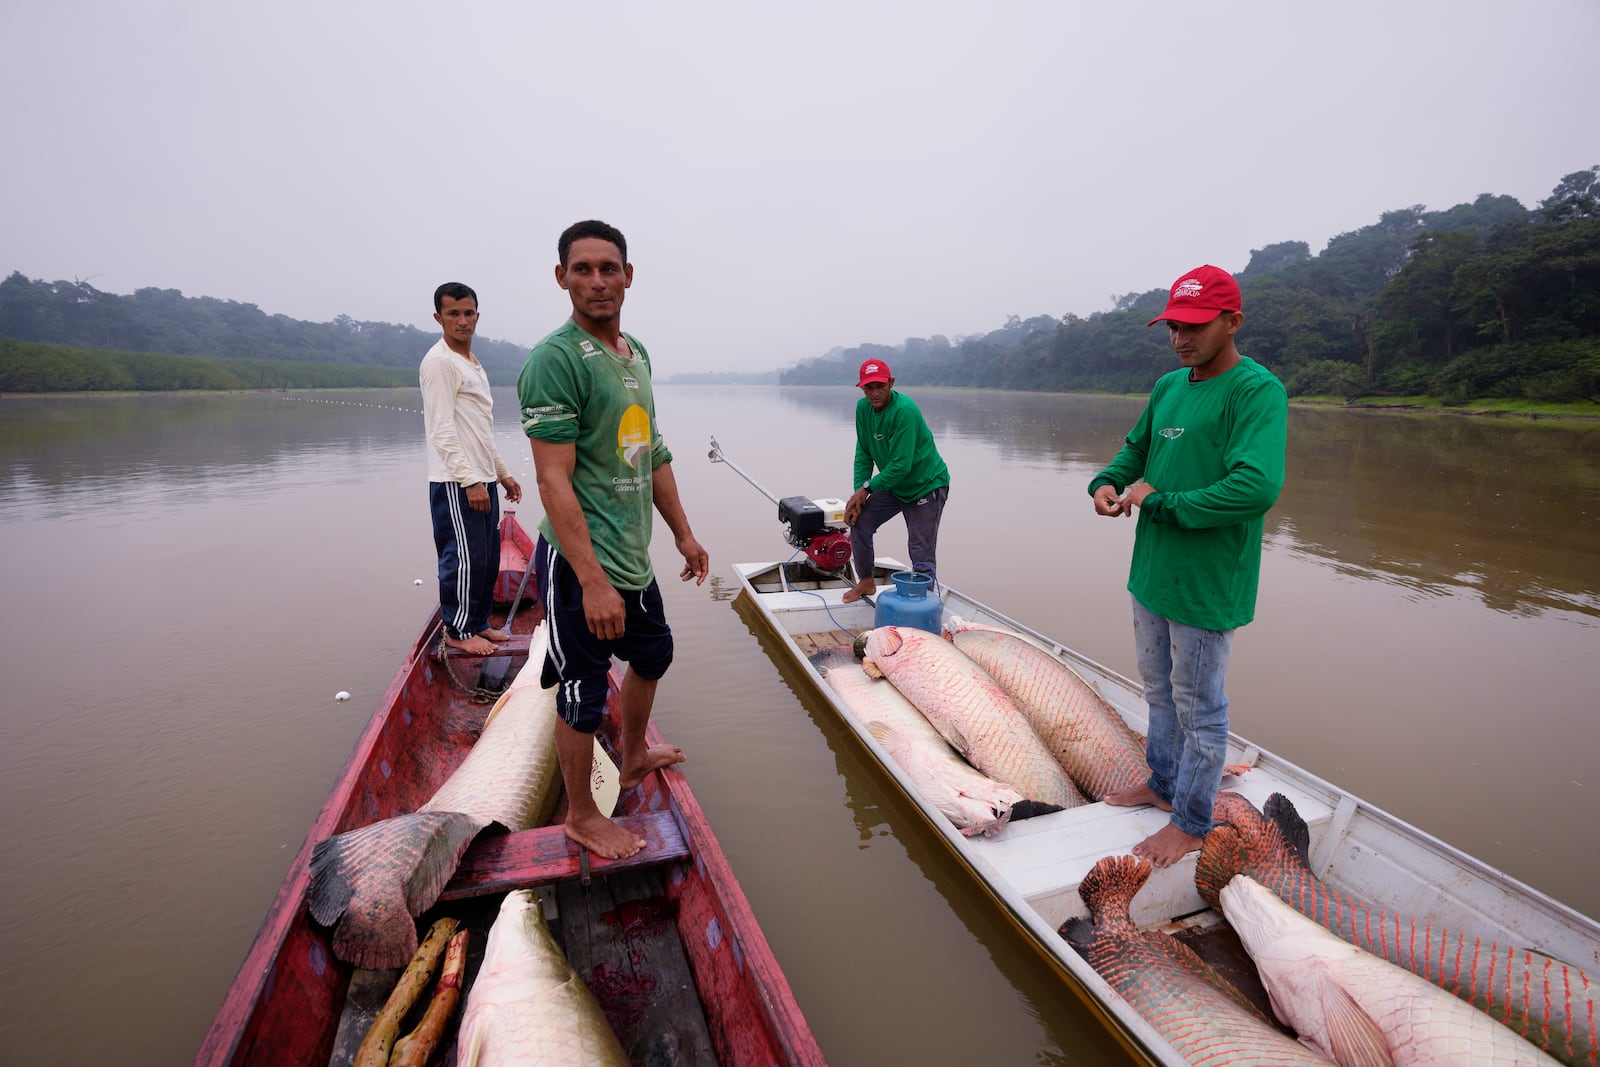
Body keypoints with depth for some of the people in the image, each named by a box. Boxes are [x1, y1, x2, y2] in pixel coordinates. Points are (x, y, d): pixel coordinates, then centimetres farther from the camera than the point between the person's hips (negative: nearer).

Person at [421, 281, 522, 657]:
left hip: (482, 479, 9)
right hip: (456, 483, -9)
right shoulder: (439, 362, -10)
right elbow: (442, 431, -17)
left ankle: (478, 623, 25)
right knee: (466, 558, -3)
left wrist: (502, 472, 21)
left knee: (488, 557, 13)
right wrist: (470, 480, -21)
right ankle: (458, 631, 11)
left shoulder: (474, 364, 19)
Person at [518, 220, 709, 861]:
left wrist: (683, 533, 18)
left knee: (653, 656, 26)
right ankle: (581, 816, 30)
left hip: (633, 556, 9)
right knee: (584, 695, 7)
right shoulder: (555, 359, -17)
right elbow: (554, 479, -22)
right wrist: (593, 581, -27)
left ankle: (633, 758, 52)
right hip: (580, 566, -9)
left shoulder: (637, 353, 10)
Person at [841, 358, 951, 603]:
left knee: (921, 554, -7)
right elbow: (863, 453, 1)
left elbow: (901, 465, -27)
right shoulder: (863, 407, -3)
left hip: (926, 486, -7)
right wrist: (858, 492, -10)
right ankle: (866, 582, 18)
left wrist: (867, 488, -21)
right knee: (859, 521, -2)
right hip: (893, 485, 7)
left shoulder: (904, 411, -27)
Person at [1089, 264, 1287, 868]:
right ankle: (1162, 783, 43)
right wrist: (1106, 482, -2)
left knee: (1199, 708, 9)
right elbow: (1137, 449, 21)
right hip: (1151, 571, 8)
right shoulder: (1167, 386, 7)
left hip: (1205, 585, -7)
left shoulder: (1256, 391, -17)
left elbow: (1257, 488, -29)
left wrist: (1158, 501, -21)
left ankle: (1191, 823, 27)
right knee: (1160, 692, 23)